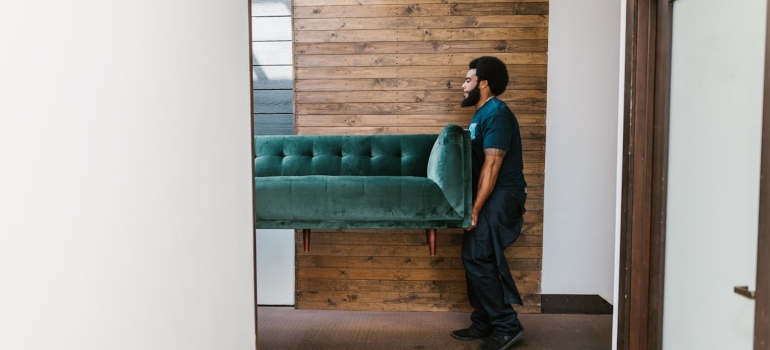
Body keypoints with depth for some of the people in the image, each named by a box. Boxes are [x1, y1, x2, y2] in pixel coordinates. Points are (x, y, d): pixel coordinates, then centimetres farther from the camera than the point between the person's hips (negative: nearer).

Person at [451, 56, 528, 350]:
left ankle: (507, 326, 0)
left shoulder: (496, 113, -16)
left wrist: (475, 209, -22)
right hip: (490, 196, 10)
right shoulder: (482, 114, 16)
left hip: (501, 197, -10)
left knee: (477, 259, -10)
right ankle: (483, 324, 21)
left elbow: (492, 165, -22)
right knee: (478, 259, 11)